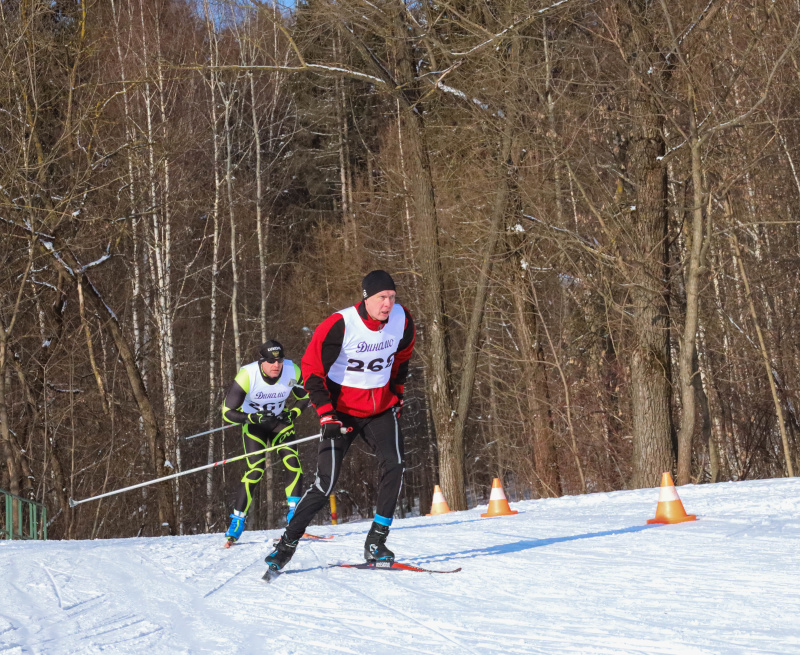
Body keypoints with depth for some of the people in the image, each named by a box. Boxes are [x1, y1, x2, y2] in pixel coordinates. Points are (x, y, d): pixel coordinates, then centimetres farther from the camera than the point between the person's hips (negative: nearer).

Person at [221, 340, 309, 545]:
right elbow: (227, 412, -24)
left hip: (280, 421, 3)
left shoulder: (293, 371, -21)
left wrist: (293, 413, -20)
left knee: (292, 462, -18)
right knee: (255, 469, -18)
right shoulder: (247, 375, -29)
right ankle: (237, 520, -8)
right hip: (252, 422, -3)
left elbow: (304, 397, -1)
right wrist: (254, 418, -38)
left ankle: (294, 512, -4)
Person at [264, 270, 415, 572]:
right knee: (325, 482, -11)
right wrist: (326, 415, -19)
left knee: (393, 466, -20)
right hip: (342, 410, -4)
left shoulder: (402, 320, -6)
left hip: (381, 410, 4)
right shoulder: (339, 326, -21)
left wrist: (396, 394, 18)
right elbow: (311, 368, -14)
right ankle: (286, 545, 3)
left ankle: (375, 542, -10)